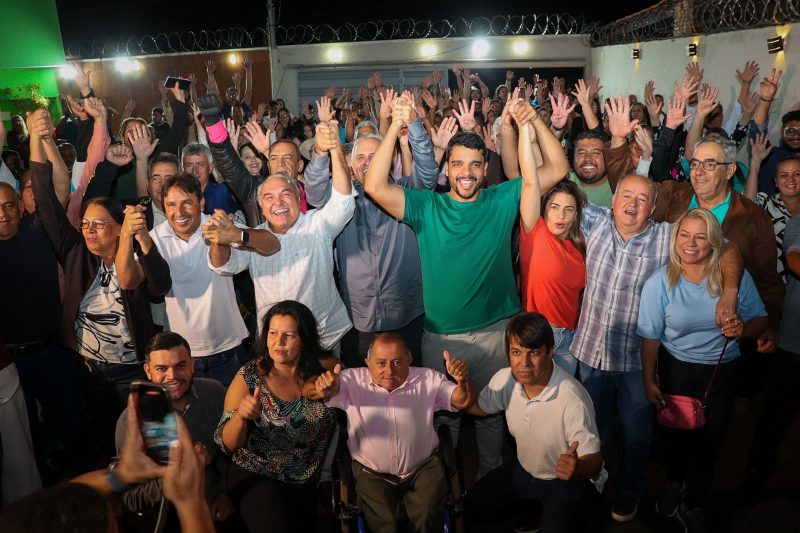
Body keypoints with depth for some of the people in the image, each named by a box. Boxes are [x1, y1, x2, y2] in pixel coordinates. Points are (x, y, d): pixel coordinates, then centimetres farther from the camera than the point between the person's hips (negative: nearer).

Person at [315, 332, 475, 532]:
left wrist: (463, 381, -29)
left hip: (423, 469, 1)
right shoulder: (353, 381, -7)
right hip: (372, 475, 0)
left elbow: (463, 401, -6)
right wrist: (326, 388, -48)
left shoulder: (429, 380, -2)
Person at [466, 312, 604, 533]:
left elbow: (594, 460, -28)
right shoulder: (505, 379, -16)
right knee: (474, 505, 5)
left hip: (570, 480, -6)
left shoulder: (572, 399, -34)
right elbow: (479, 407, 3)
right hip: (524, 470, 6)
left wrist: (577, 468, -52)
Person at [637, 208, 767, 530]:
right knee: (674, 432, 17)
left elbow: (760, 319, -3)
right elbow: (650, 336, -10)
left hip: (722, 371, 1)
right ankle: (674, 483, 50)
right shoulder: (659, 283, -14)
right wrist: (649, 381, -8)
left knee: (709, 440, 12)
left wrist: (743, 330, -25)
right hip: (676, 369, -1)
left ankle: (693, 506, 37)